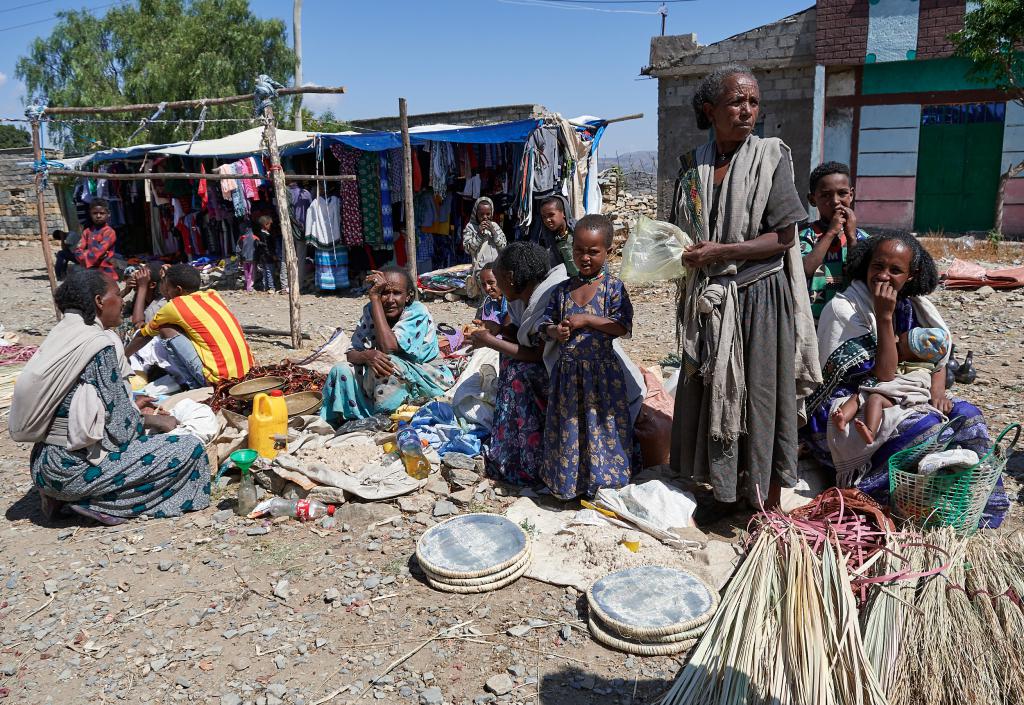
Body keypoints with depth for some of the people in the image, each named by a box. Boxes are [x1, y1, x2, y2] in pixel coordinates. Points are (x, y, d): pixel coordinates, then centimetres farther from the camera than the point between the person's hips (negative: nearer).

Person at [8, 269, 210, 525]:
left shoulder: (60, 335, 6)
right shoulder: (101, 343, -19)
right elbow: (121, 428, -16)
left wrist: (129, 405, 22)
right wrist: (156, 421, 3)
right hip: (75, 470, -9)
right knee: (190, 448, -8)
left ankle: (63, 494, 12)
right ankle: (95, 502, -6)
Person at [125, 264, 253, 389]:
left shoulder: (174, 306, -1)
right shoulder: (213, 295, 12)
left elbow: (143, 335, 16)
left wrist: (123, 357, 31)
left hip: (219, 379, -7)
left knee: (166, 329, 4)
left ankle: (190, 383, 9)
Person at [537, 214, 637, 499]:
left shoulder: (613, 287, -6)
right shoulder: (562, 289, 6)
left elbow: (623, 327, -14)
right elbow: (546, 323, 10)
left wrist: (586, 320, -19)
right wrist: (555, 332, -13)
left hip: (601, 372, -4)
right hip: (567, 372, 4)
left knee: (601, 427, 5)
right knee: (567, 430, 12)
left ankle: (602, 480, 22)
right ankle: (568, 482, 27)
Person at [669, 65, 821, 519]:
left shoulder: (770, 157, -5)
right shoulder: (694, 165, 6)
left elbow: (784, 237, -10)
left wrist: (719, 252, -17)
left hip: (758, 297, -4)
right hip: (709, 299, 4)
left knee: (761, 396, 3)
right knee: (711, 393, 10)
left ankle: (769, 499, 17)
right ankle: (724, 489, 27)